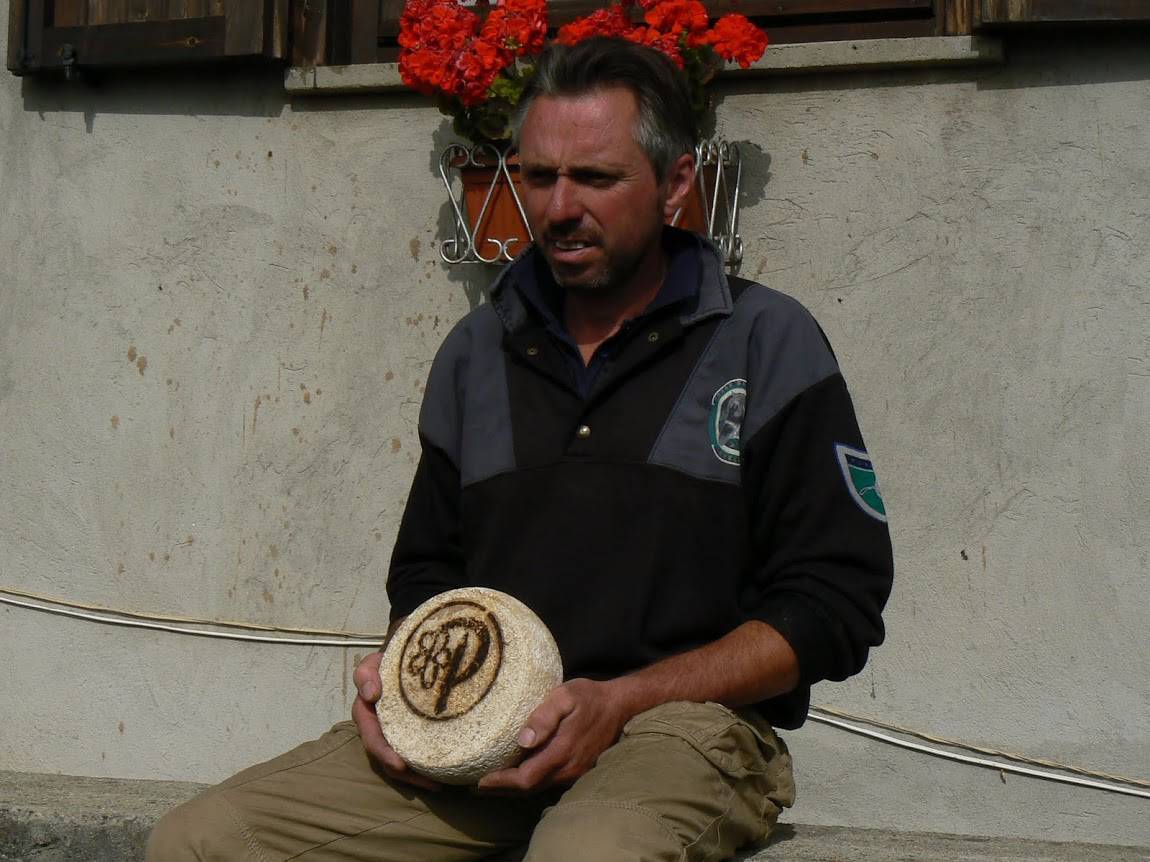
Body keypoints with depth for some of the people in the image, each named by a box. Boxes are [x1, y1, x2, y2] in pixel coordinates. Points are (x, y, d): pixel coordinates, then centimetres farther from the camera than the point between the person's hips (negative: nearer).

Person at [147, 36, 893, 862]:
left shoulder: (767, 343, 3)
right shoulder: (477, 351, 18)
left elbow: (833, 607, -3)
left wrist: (620, 702, -13)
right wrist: (399, 677, 4)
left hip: (679, 717, -5)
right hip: (476, 725, 5)